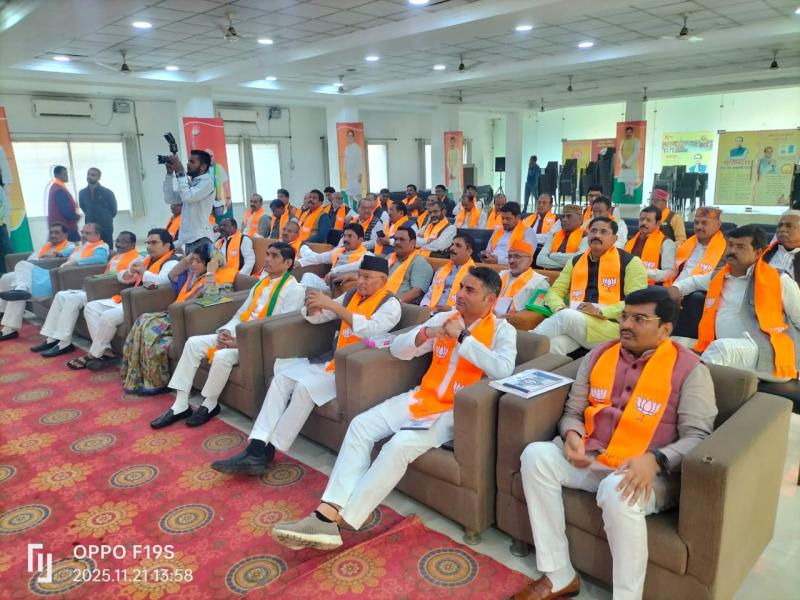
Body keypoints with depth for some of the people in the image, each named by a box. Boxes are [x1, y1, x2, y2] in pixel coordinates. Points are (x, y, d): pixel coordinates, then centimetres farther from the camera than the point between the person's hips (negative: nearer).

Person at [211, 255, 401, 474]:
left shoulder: (390, 304, -9)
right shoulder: (352, 294, 13)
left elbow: (370, 330, -30)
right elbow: (316, 317, 16)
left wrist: (332, 305, -31)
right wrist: (312, 306, -10)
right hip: (334, 359, 8)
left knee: (306, 386, -25)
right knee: (282, 377, -9)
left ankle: (267, 451, -12)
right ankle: (256, 448, -14)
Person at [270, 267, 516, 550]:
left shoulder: (502, 330, -4)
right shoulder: (444, 318, 9)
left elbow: (503, 370, -25)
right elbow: (397, 349, 7)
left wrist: (462, 337, -21)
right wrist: (426, 333, -12)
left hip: (456, 411, -6)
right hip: (423, 397, 6)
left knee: (400, 444, -29)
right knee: (361, 425, -14)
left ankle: (338, 519, -20)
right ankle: (327, 512, -21)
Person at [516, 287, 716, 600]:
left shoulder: (689, 369, -4)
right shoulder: (599, 355, 9)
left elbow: (697, 436, -9)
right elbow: (572, 411, 13)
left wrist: (655, 460, -27)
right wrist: (572, 435, -11)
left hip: (650, 474, -5)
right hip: (590, 460, 5)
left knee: (618, 490, -37)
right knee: (536, 454, -18)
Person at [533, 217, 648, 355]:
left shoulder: (630, 262, 5)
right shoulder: (575, 261, 20)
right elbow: (554, 291, 19)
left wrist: (600, 311, -17)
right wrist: (560, 309, -5)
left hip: (610, 325, -3)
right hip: (572, 321, 4)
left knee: (565, 317, -33)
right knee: (552, 345, -34)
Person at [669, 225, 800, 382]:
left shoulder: (779, 280, 5)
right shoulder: (717, 277, 20)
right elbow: (693, 281, 40)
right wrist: (676, 288, 18)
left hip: (767, 352, -5)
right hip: (724, 351, 6)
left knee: (722, 348, -36)